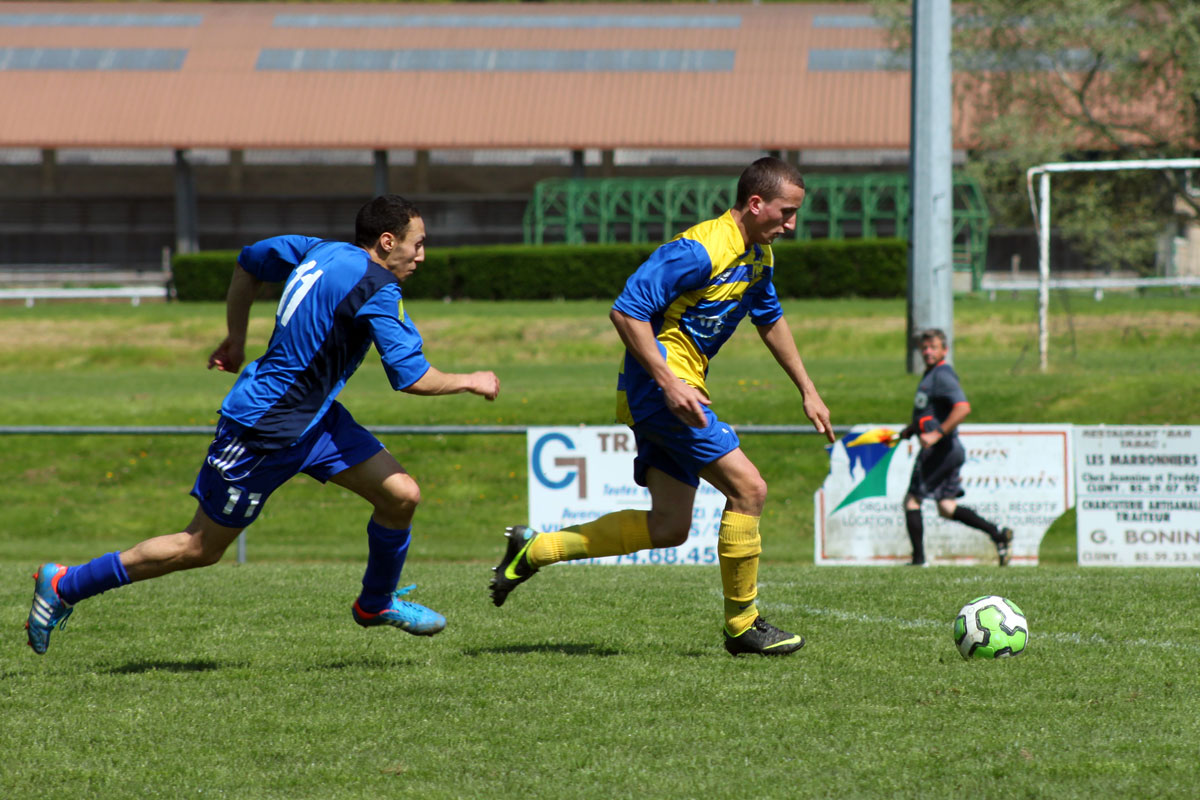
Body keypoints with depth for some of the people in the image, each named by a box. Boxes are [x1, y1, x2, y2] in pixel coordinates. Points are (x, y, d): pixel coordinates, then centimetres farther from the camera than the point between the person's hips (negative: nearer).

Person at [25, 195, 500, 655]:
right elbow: (411, 377, -24)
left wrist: (236, 338, 26)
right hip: (263, 430, -9)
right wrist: (468, 383, -7)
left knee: (402, 495, 2)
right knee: (199, 548, 4)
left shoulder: (322, 251, 4)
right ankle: (64, 586, 16)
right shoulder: (376, 288, -22)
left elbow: (249, 261, 18)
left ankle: (376, 603, 26)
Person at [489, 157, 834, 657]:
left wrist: (807, 391, 25)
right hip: (658, 386, -10)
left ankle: (533, 550, 17)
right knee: (748, 488, -13)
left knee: (668, 529, 9)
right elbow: (626, 311, -22)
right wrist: (669, 384, -26)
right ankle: (742, 626, -3)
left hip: (675, 390, 10)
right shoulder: (701, 250, -20)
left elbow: (770, 320, 28)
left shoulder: (758, 256, 11)